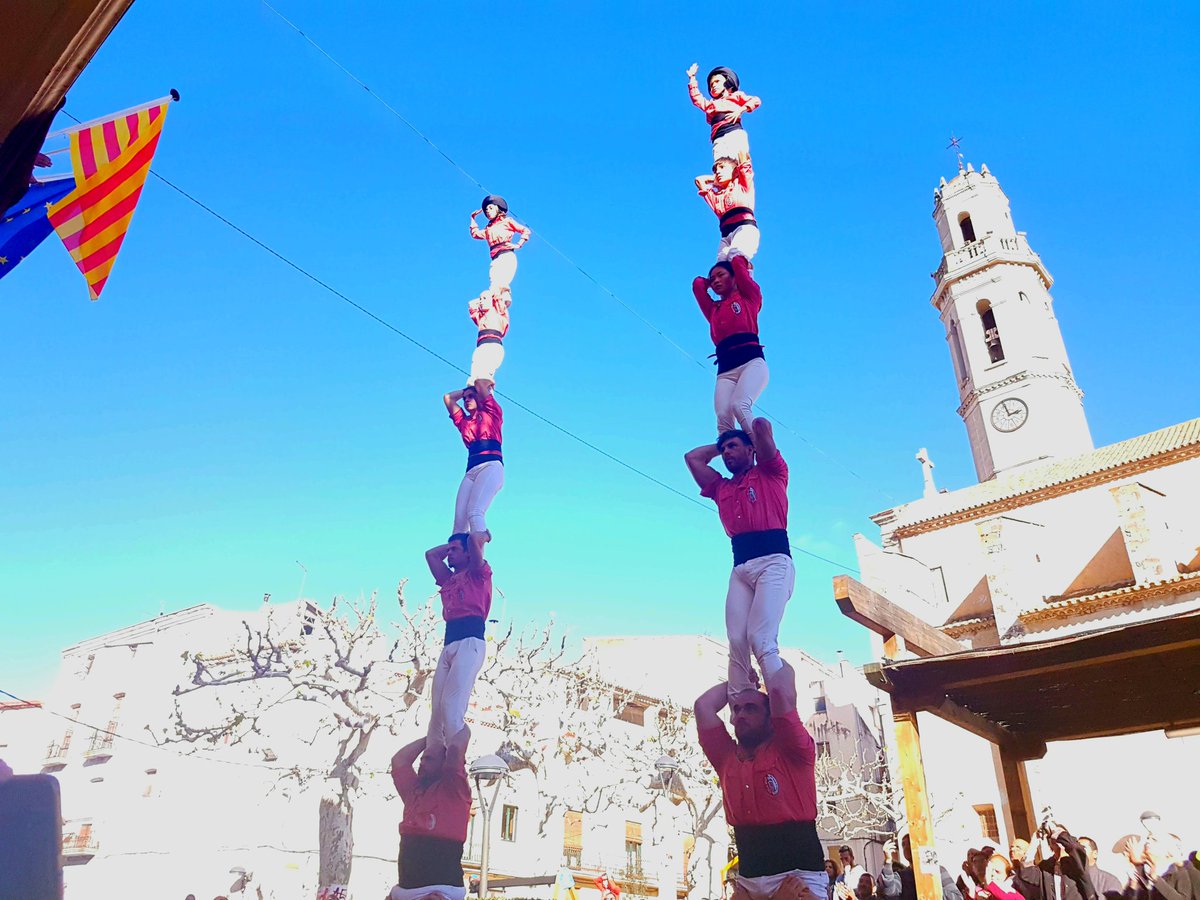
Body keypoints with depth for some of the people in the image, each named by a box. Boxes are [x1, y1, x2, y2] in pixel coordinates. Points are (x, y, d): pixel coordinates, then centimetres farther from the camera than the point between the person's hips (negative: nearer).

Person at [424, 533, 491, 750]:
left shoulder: (478, 574, 9)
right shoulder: (449, 579, 28)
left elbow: (473, 539, -5)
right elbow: (430, 554, 34)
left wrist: (484, 535, 15)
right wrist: (451, 544, 34)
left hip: (469, 643, -7)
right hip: (448, 647, 7)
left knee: (452, 707, -19)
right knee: (437, 710, -3)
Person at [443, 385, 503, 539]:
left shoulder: (492, 413, 17)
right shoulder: (463, 422, 29)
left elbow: (481, 385, 13)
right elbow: (447, 397, 32)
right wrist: (465, 390, 39)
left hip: (491, 466, -5)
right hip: (471, 472, 5)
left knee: (474, 512, -29)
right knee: (459, 521, -15)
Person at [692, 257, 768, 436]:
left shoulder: (749, 297, 19)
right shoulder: (713, 309, 29)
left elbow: (738, 262, 18)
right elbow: (698, 283, 27)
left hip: (751, 361, -4)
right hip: (725, 369, 4)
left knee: (739, 406, -31)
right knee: (723, 417, -23)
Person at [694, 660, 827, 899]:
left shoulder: (791, 753, -2)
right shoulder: (727, 758, 11)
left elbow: (782, 692, -14)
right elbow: (703, 705, 8)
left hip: (799, 877, -5)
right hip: (748, 880, 5)